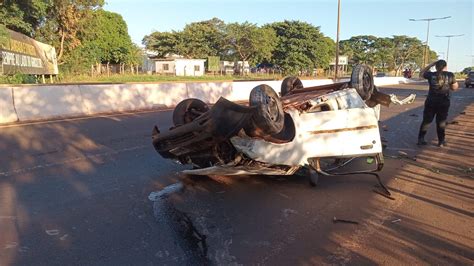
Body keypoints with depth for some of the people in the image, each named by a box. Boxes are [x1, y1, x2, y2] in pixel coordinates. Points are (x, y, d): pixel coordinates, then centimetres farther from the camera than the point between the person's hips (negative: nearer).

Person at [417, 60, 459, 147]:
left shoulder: (431, 75, -5)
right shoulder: (450, 75, -6)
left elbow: (421, 73, 15)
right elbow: (455, 87, 3)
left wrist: (431, 64, 10)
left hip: (430, 102, 1)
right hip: (444, 103, -1)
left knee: (426, 121, 12)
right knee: (441, 122, 9)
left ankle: (421, 139, 13)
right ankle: (441, 141, 16)